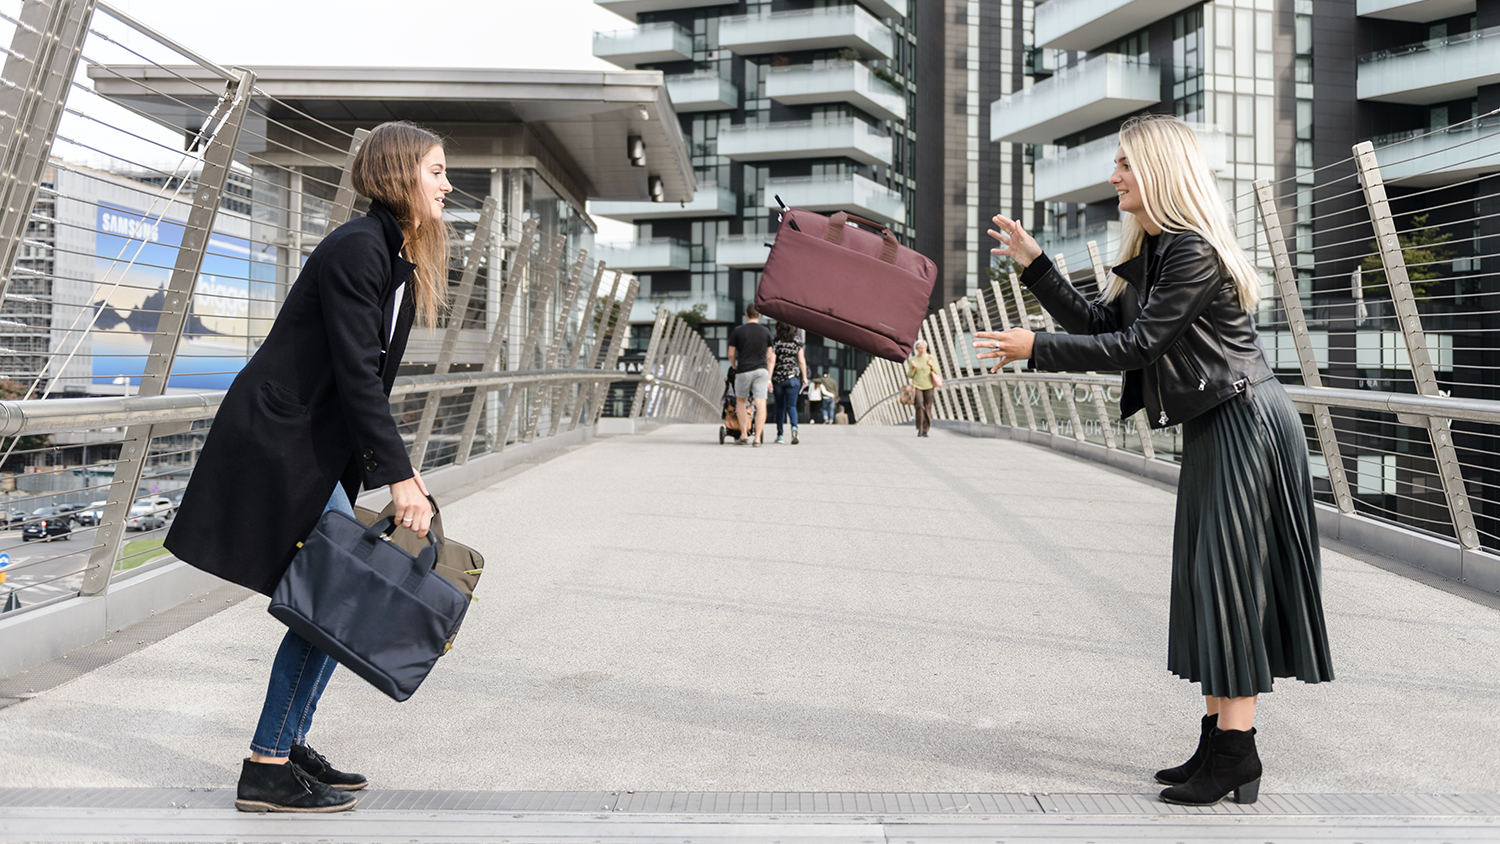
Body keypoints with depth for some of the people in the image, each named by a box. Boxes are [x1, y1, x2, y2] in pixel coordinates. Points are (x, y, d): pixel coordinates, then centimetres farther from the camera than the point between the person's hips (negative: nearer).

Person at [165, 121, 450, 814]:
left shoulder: (398, 258, 13)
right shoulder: (356, 248, -17)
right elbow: (356, 373, -22)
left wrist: (396, 468, 10)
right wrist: (398, 476, -23)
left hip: (320, 446, 10)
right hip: (278, 440, -10)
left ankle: (290, 744, 21)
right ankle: (266, 771, 1)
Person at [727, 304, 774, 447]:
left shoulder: (737, 331, -1)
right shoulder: (766, 332, 7)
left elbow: (731, 354, 3)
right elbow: (769, 356, 10)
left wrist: (734, 366, 25)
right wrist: (769, 378, 16)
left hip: (744, 370, -1)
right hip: (761, 370, 1)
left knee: (741, 401, 17)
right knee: (760, 404, -3)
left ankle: (743, 435, 13)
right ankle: (758, 438, -8)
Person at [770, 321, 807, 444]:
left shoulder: (775, 343, -4)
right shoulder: (797, 342, 2)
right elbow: (801, 361, 2)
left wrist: (769, 379, -9)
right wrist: (804, 377, 10)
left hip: (778, 378, 0)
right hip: (793, 377, 0)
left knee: (780, 406, 11)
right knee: (791, 405, 1)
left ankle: (780, 434, 15)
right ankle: (794, 427, -27)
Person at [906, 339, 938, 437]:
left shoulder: (930, 358, 4)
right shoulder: (912, 360, 4)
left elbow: (937, 372, 4)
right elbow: (910, 375, 5)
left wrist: (932, 365, -15)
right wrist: (912, 368, -14)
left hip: (928, 386, 1)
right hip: (917, 386, -1)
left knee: (927, 408, 0)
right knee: (919, 406, -18)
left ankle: (925, 430, 8)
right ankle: (920, 429, -15)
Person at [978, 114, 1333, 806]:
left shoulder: (1194, 250, -17)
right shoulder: (1153, 252, 14)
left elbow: (1137, 345, -20)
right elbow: (1099, 324, 12)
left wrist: (1035, 349, -17)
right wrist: (1033, 264, 9)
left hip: (1244, 424, -10)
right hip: (1213, 426, 10)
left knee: (1227, 575, -8)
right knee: (1204, 576, 11)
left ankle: (1236, 755, -1)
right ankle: (1219, 742, 19)